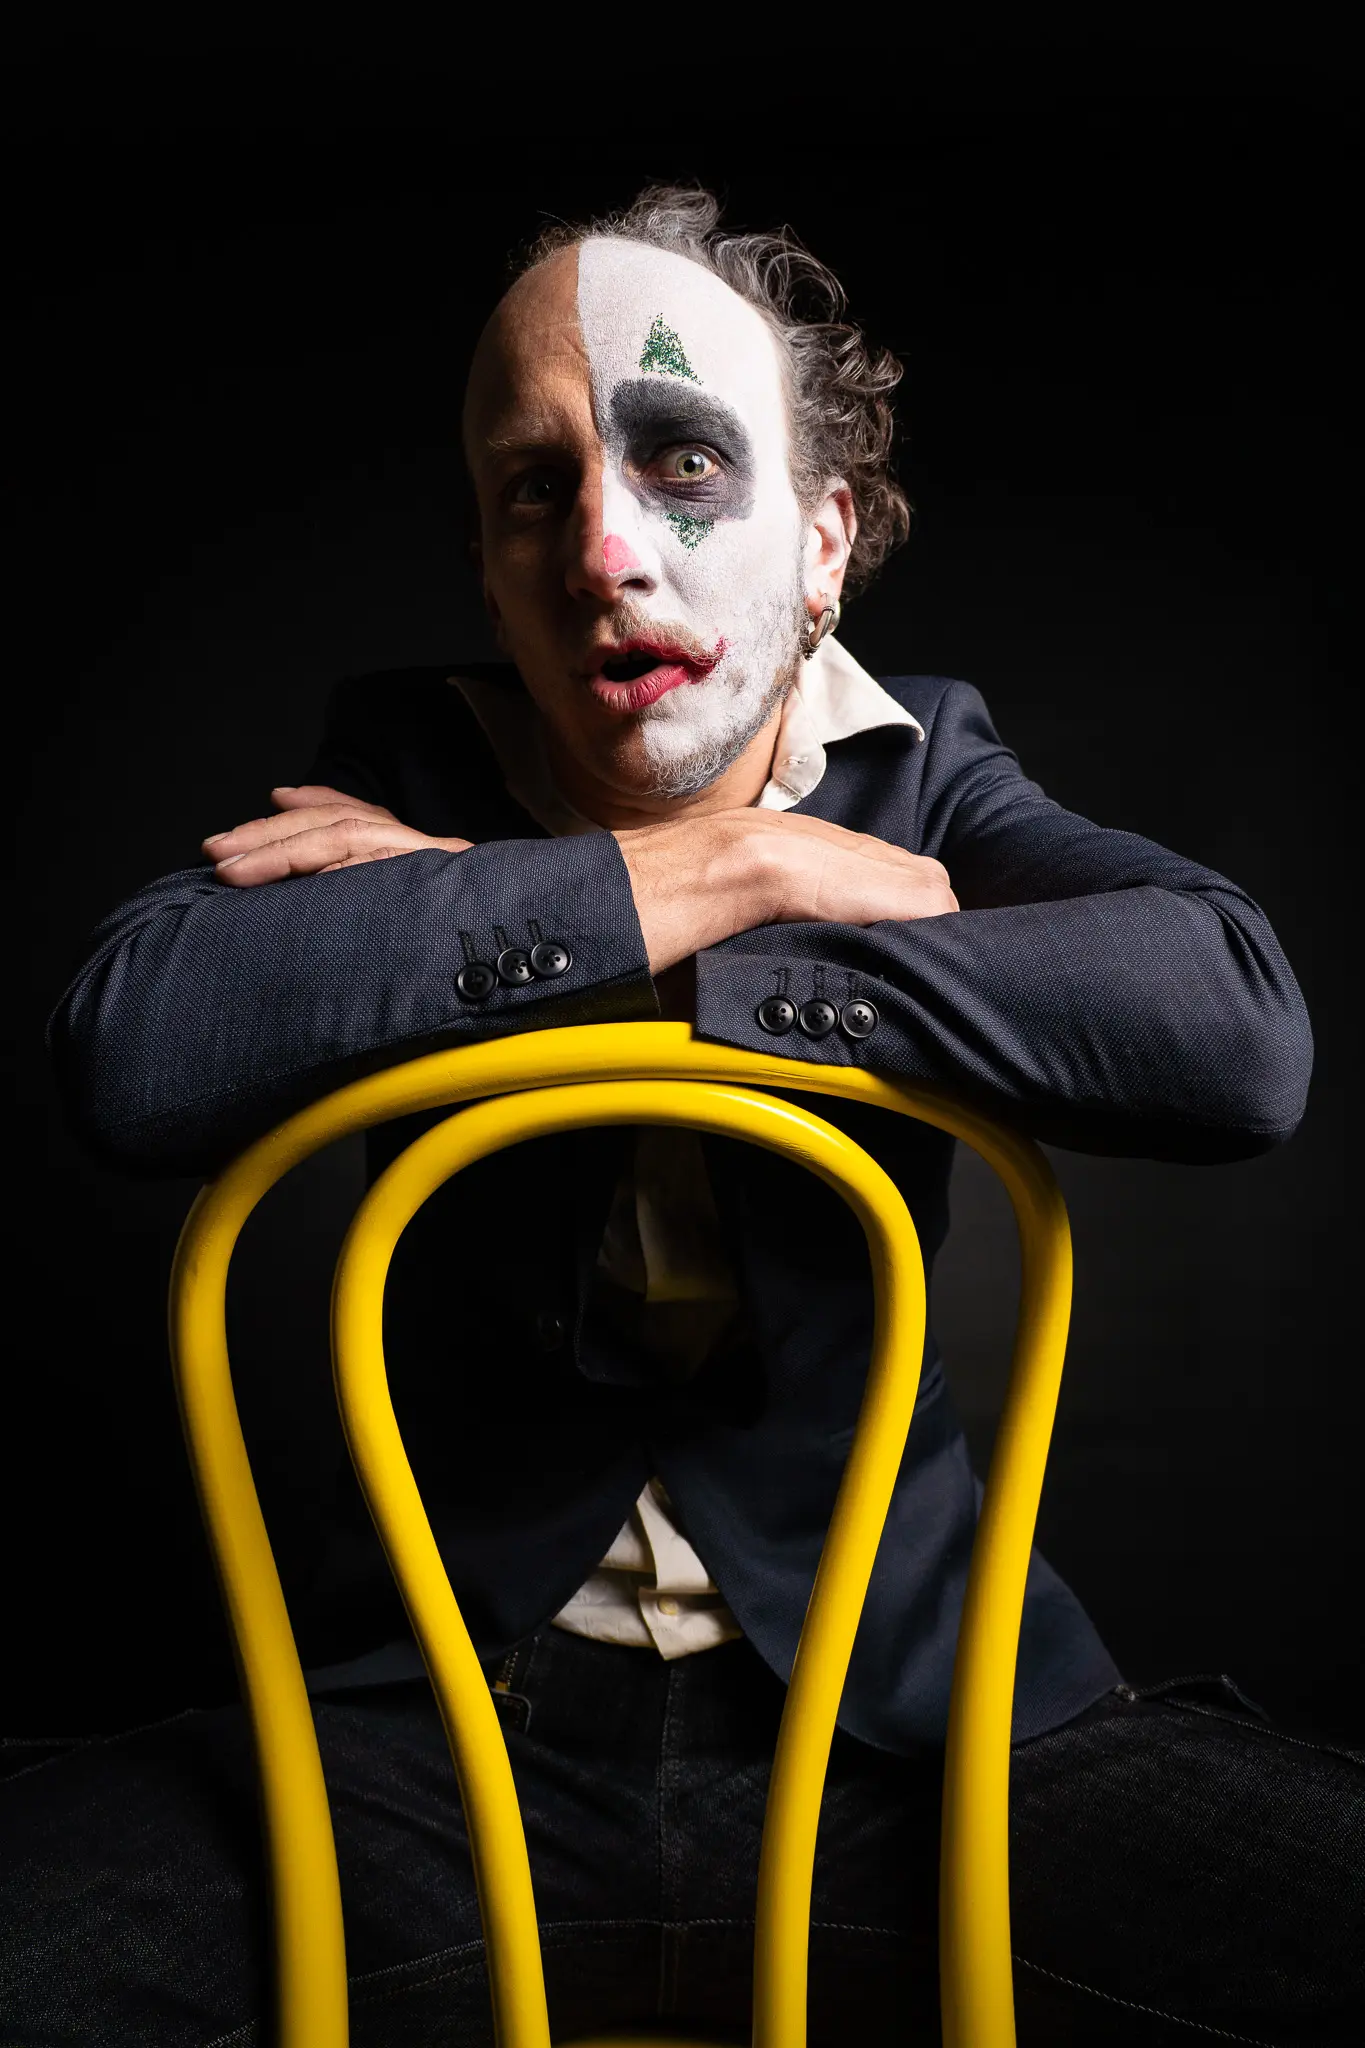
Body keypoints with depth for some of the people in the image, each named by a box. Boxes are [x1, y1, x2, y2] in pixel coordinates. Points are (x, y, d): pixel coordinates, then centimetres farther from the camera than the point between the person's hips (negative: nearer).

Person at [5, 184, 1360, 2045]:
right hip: (450, 1708, 0)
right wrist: (724, 871, -17)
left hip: (899, 1707, 1)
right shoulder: (406, 762, 1)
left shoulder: (917, 768, 2)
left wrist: (544, 942, -20)